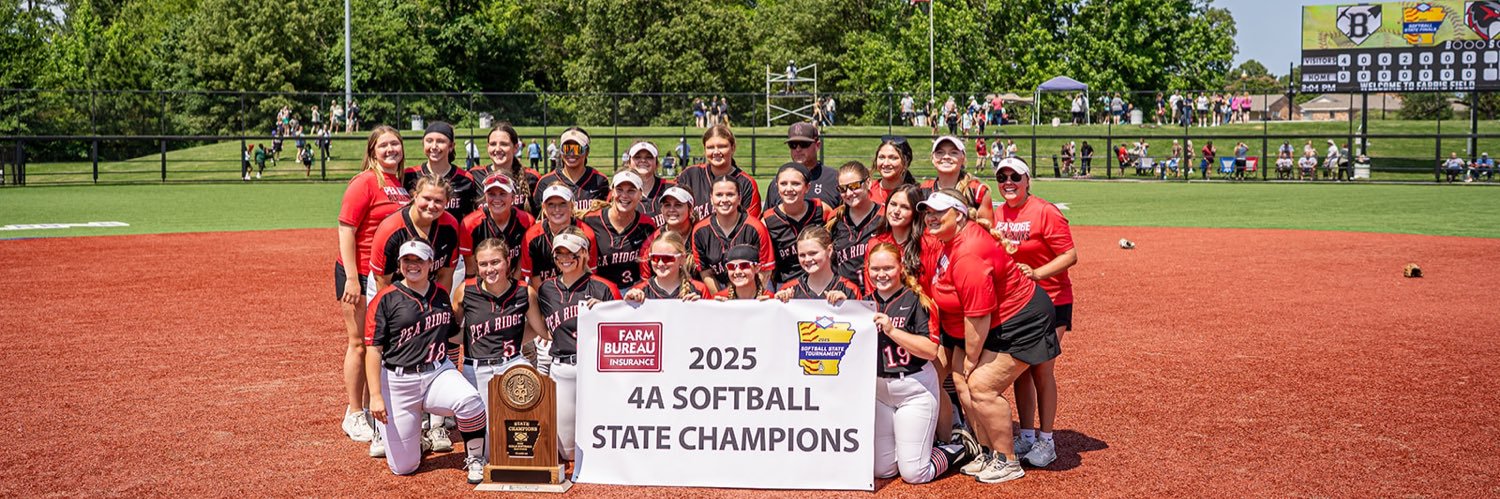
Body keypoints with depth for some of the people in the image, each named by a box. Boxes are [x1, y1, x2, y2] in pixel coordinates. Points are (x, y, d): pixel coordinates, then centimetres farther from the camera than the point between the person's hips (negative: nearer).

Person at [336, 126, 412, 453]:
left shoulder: (402, 184, 10)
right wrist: (352, 278, -19)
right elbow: (346, 230, -15)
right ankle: (354, 416, 11)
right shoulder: (365, 182, -12)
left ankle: (369, 410, 26)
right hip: (360, 275, -7)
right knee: (360, 343, 0)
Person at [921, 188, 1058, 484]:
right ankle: (989, 453, 16)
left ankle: (1008, 462, 1)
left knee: (981, 386, -15)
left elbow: (978, 315, -27)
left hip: (1020, 323, -10)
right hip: (993, 324, 10)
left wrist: (971, 357, -14)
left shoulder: (968, 255, -30)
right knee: (963, 383, 4)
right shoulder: (950, 240, 2)